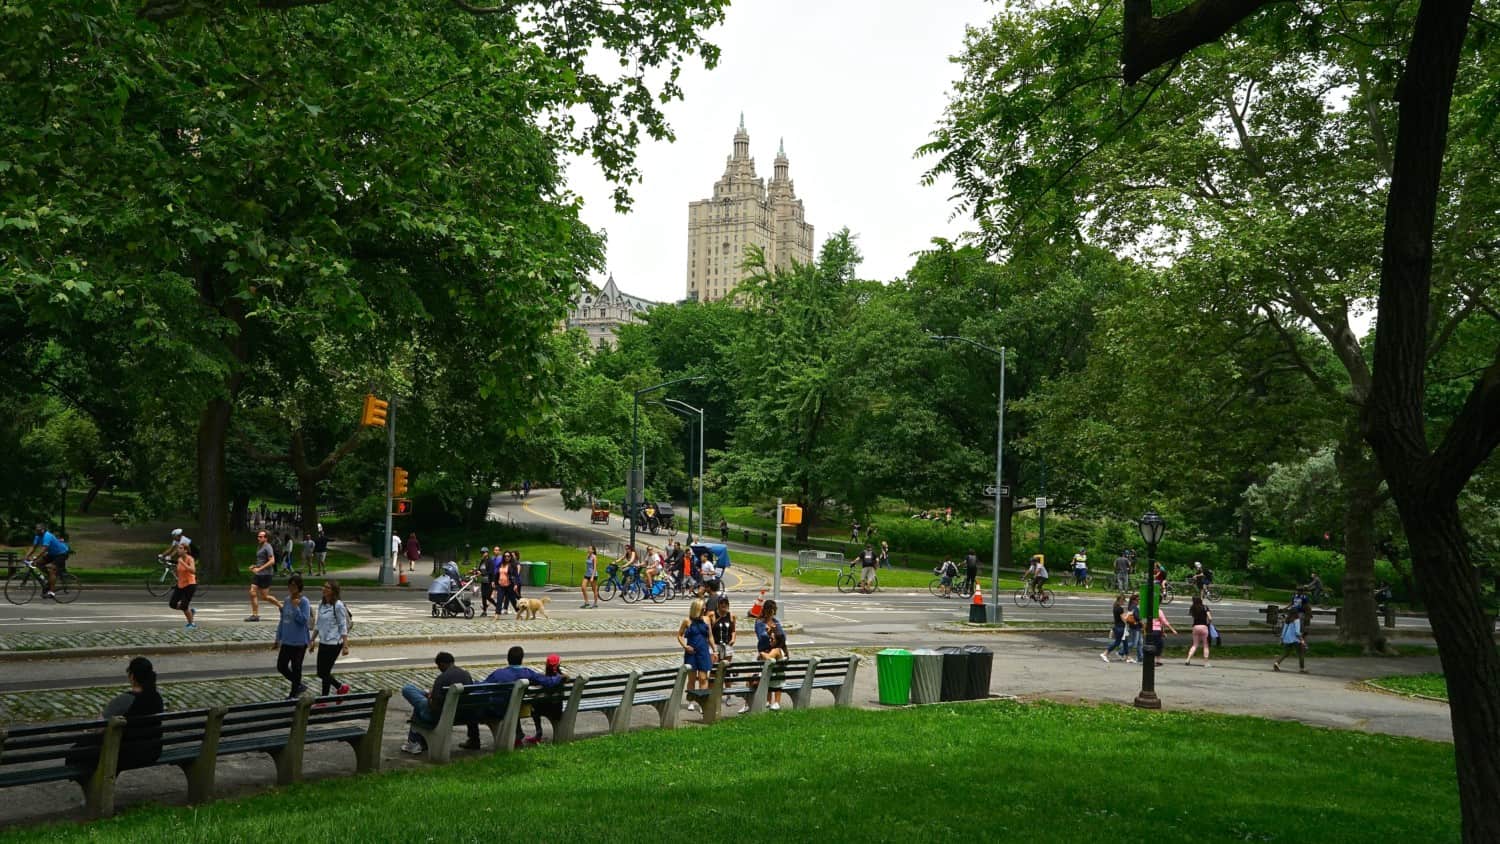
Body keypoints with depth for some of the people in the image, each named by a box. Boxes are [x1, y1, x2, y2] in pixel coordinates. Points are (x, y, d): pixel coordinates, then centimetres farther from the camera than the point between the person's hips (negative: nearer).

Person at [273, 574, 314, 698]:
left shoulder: (304, 602, -13)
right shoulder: (287, 600, 7)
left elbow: (304, 620, -19)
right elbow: (282, 621, 14)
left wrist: (295, 607, -25)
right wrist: (278, 638, 14)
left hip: (299, 642, -7)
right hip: (286, 641, 7)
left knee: (296, 668, 3)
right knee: (281, 666, 9)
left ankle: (293, 695, 15)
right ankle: (299, 686, 27)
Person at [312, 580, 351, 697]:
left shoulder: (338, 606, -14)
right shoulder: (321, 604, 7)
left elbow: (343, 627, -12)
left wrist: (345, 646, -15)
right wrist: (312, 641, 17)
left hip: (334, 644, -7)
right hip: (323, 643, 8)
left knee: (325, 672, -2)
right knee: (320, 673, 10)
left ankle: (324, 700, 13)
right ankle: (341, 687, 27)